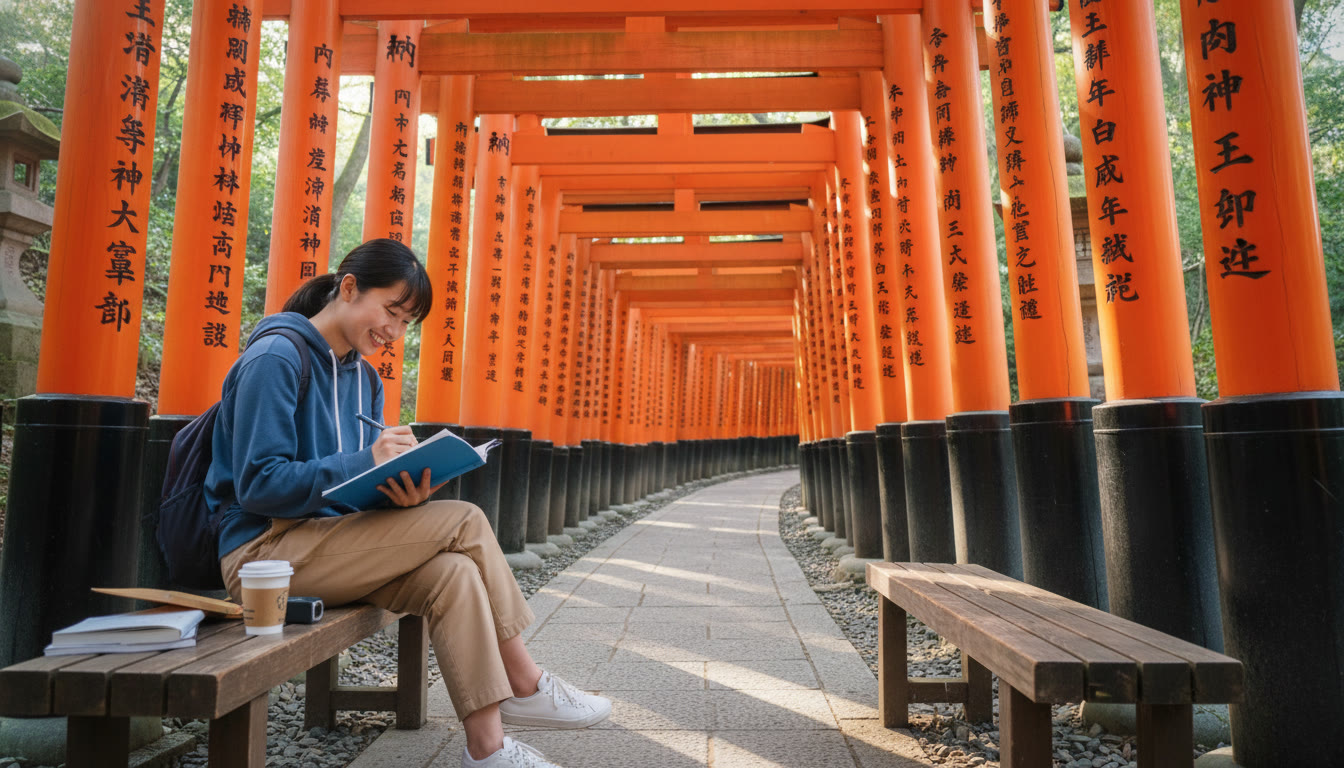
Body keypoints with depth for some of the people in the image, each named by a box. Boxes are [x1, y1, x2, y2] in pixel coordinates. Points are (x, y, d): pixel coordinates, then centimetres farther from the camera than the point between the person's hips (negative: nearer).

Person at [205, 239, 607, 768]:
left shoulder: (365, 380, 12)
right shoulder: (275, 358, -11)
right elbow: (257, 485, -17)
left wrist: (402, 494, -14)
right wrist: (365, 463, -27)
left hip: (329, 538, 7)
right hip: (264, 549, -7)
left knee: (453, 573, -22)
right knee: (465, 521, -20)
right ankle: (524, 684, -9)